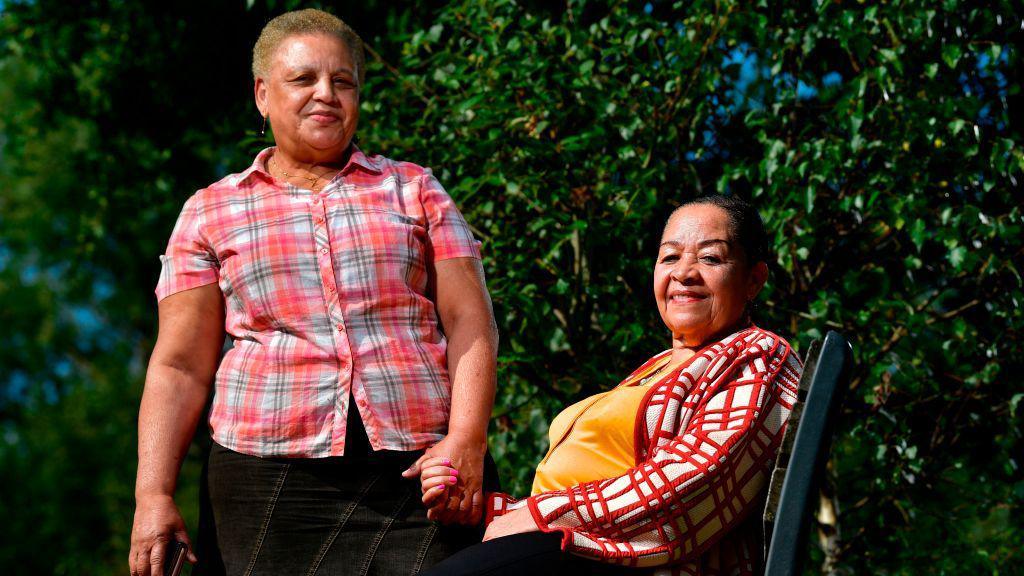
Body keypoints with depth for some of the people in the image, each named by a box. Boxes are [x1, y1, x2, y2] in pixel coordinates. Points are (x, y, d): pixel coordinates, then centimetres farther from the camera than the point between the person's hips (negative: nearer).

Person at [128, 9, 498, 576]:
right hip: (271, 480, 0)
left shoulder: (413, 189, 15)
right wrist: (154, 495, -3)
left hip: (415, 470, 0)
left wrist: (467, 439, -9)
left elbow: (471, 323, 6)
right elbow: (179, 367, 8)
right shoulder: (211, 211, 13)